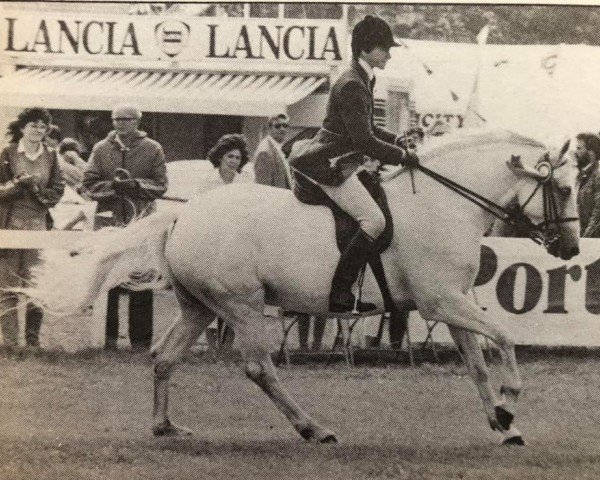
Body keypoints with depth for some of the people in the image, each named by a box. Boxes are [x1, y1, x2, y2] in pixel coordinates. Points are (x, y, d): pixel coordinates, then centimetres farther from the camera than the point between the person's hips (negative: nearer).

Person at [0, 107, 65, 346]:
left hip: (39, 223, 2)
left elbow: (57, 189, 9)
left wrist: (41, 193, -9)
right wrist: (19, 183, -17)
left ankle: (33, 340, 7)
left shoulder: (50, 155, 10)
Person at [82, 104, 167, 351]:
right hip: (109, 220, 1)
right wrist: (113, 186, -12)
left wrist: (135, 185, -14)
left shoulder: (153, 150, 5)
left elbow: (160, 185, 2)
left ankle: (140, 340, 5)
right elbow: (89, 183, 4)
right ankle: (107, 337, 10)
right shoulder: (101, 149, 9)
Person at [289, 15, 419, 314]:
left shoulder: (362, 81, 15)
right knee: (374, 221, -18)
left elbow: (366, 129, 27)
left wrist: (399, 141, 14)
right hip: (327, 168, -11)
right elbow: (364, 141, -21)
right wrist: (403, 157, -13)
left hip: (333, 164, 11)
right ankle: (339, 293, -19)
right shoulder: (351, 85, -18)